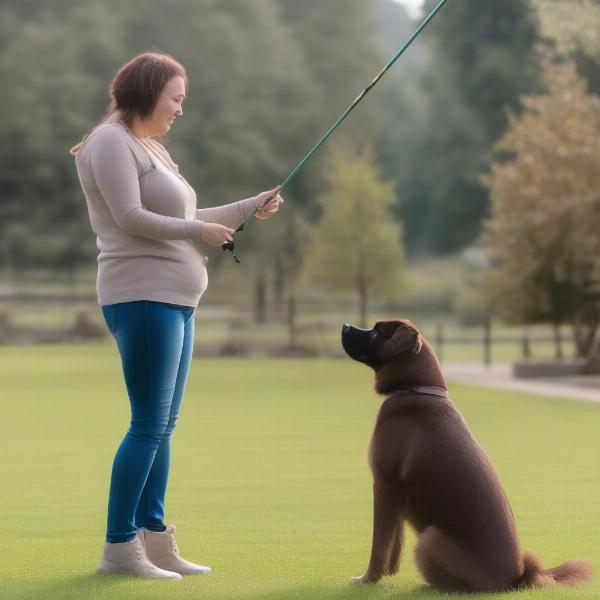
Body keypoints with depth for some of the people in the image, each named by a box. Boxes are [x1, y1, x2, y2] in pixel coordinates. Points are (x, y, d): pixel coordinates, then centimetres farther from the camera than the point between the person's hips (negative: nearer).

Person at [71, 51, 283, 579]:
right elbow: (131, 218, -17)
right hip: (143, 297, -10)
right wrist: (199, 230, -8)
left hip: (175, 301, 10)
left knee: (164, 426, 9)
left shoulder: (154, 149, 21)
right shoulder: (112, 143, -8)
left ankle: (154, 538, 13)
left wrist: (250, 208, 21)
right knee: (149, 425, -11)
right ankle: (118, 546, -8)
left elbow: (182, 219, 26)